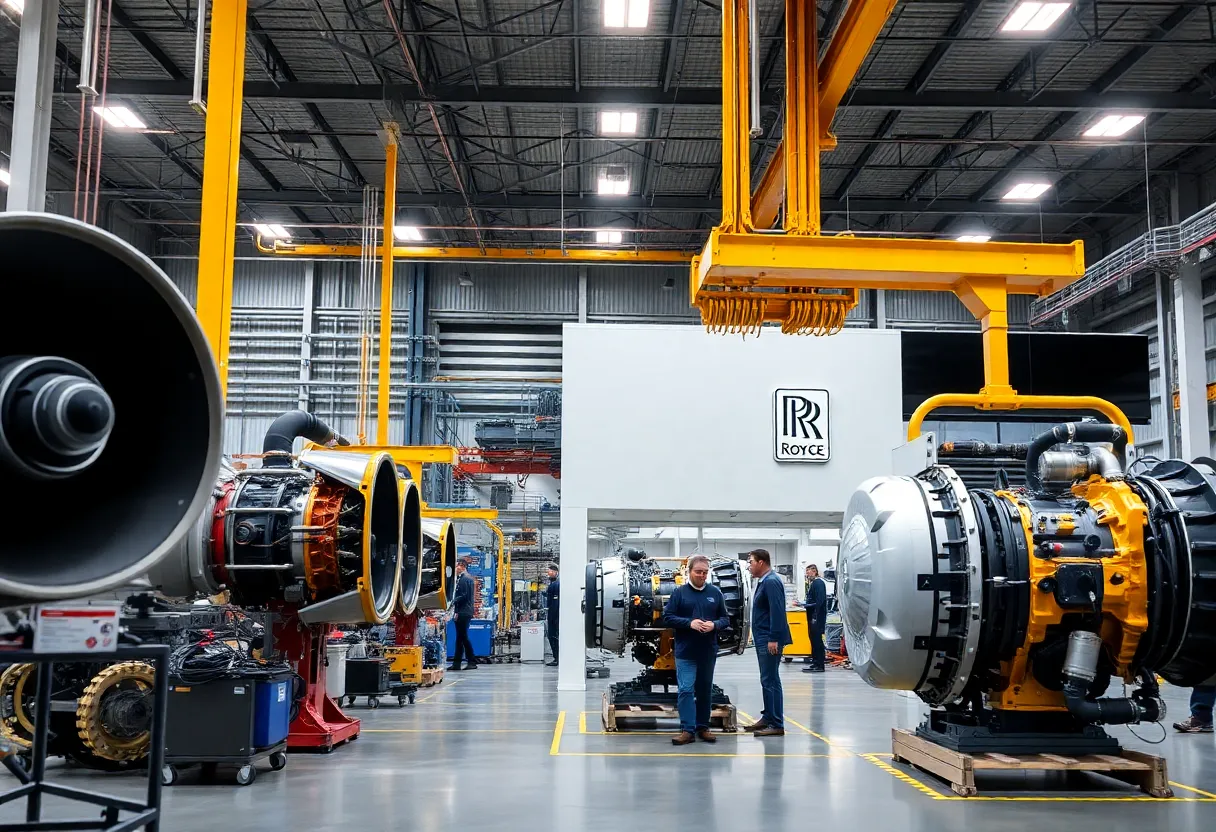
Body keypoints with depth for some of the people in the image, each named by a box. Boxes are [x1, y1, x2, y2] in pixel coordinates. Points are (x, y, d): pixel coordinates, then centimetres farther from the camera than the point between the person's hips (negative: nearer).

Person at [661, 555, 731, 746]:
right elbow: (667, 618, -4)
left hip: (708, 652, 3)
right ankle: (688, 730, -2)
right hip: (685, 652, -3)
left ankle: (703, 727, 23)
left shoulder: (715, 592, 6)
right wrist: (689, 623, -17)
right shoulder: (679, 592, -1)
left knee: (705, 690, 11)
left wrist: (714, 625, -13)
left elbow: (725, 619, 9)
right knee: (686, 690, -7)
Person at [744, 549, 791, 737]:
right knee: (767, 681, 15)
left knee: (771, 681, -8)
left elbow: (777, 612, -22)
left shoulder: (771, 582, -16)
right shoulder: (763, 582, 16)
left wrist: (773, 639, -25)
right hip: (763, 640, 10)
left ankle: (776, 725, -5)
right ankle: (767, 718, 24)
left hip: (769, 640, -10)